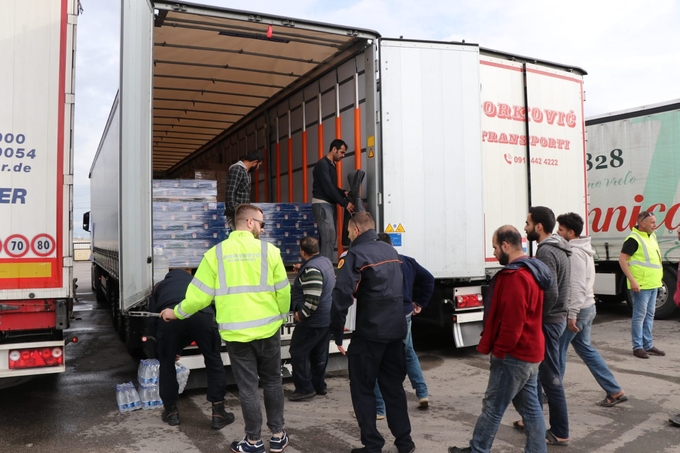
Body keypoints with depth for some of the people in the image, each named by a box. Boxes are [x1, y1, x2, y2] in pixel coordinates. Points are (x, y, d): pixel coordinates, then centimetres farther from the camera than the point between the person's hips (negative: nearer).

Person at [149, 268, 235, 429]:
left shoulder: (159, 286, 41)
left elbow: (152, 320, 37)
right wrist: (179, 348, 58)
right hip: (201, 313, 0)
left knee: (167, 364, 25)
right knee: (213, 362, 19)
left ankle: (171, 412, 35)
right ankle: (218, 413, 21)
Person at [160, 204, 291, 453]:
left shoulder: (216, 253, -4)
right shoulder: (269, 250, -4)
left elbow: (199, 295, -3)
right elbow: (283, 292, 0)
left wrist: (176, 312, 14)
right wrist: (281, 317, 18)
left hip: (237, 332, 0)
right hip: (268, 329, 1)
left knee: (248, 387, 9)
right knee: (272, 382, 16)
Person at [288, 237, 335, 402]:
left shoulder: (311, 269, -24)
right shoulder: (326, 261, 7)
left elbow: (313, 298, -31)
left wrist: (301, 314, -18)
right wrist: (301, 272, 23)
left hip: (312, 320, -10)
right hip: (327, 317, 10)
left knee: (298, 352, 1)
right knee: (320, 353, 17)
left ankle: (305, 388, 5)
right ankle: (319, 386, 26)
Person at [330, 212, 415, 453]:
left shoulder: (356, 254, -11)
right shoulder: (391, 251, 12)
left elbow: (341, 296, -19)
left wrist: (337, 334, -13)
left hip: (370, 332, -7)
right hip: (396, 330, 7)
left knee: (363, 389, 7)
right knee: (394, 387, 16)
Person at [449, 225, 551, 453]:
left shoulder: (515, 276, -23)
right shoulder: (531, 271, 12)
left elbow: (512, 322, -26)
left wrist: (499, 351, -14)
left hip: (514, 355, -10)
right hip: (529, 352, 10)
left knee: (493, 407, 3)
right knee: (530, 406, 14)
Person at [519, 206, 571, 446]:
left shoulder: (546, 252, -21)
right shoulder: (558, 249, 11)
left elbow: (550, 293, -27)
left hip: (547, 322, -10)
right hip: (555, 317, 10)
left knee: (550, 378, 1)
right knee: (534, 371, 20)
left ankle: (559, 432, 12)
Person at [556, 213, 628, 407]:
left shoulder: (575, 252, -19)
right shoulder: (582, 250, 12)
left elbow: (578, 286, -24)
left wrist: (572, 315, -23)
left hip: (577, 309, -10)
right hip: (588, 307, 10)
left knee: (557, 351, 3)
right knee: (585, 349, 17)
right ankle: (615, 391, 19)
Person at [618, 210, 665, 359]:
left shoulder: (652, 236, 12)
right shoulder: (634, 239, -15)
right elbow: (622, 259, -19)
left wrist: (659, 276, 17)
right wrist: (632, 280, -23)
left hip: (653, 284, 9)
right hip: (641, 286, -9)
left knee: (649, 316, 14)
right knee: (639, 316, -3)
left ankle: (648, 345, 22)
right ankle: (638, 347, 4)